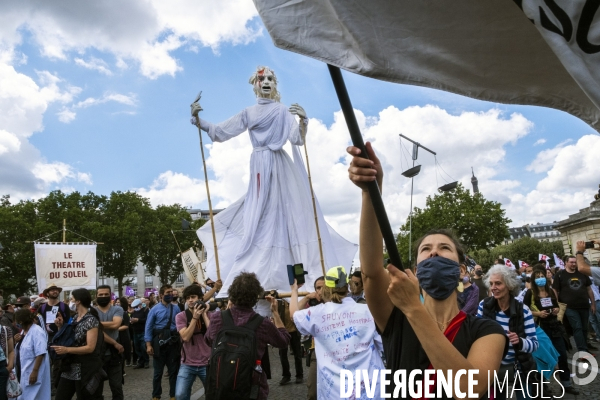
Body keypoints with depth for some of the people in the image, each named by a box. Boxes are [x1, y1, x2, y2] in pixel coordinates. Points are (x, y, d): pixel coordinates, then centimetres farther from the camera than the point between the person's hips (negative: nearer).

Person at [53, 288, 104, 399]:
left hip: (85, 370, -8)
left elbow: (90, 347, -21)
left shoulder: (91, 320, -16)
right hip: (70, 367, 8)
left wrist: (67, 350, -26)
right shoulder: (74, 318, 9)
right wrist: (61, 327, 3)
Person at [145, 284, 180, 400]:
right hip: (159, 343, -2)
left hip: (173, 343, 2)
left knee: (174, 371, 12)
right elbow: (148, 328, -6)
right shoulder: (155, 309, -6)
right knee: (158, 371, 12)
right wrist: (149, 345, -12)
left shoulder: (176, 309, 0)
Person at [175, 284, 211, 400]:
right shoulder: (181, 316, -3)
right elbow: (185, 337, -15)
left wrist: (204, 315, -13)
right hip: (187, 364, 0)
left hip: (207, 363, 1)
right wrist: (195, 317, -19)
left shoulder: (209, 314, 1)